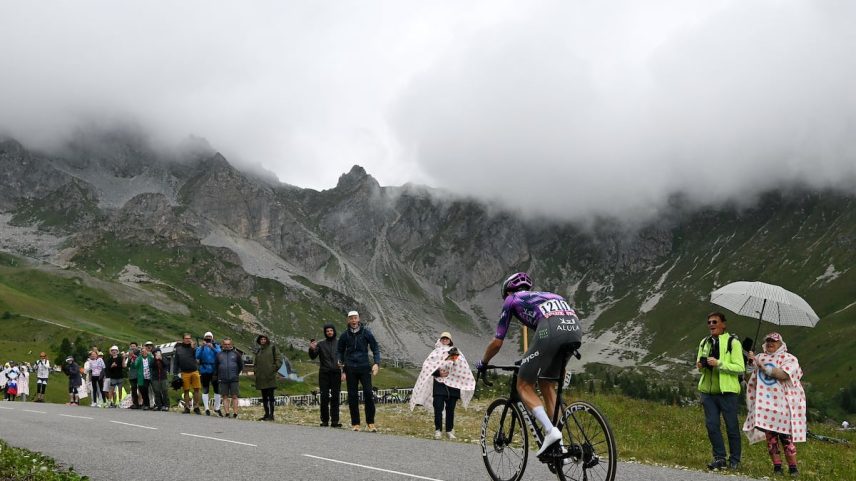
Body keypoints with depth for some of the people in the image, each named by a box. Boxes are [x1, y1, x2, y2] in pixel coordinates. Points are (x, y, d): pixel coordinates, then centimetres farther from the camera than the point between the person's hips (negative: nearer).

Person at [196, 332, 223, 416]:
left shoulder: (216, 346, 7)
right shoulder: (201, 347, 6)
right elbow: (197, 356, -12)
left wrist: (212, 348, -27)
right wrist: (202, 347, -23)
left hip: (215, 370, 1)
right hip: (204, 371, -1)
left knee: (217, 389, 5)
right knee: (205, 390, 4)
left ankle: (217, 408, 17)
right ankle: (206, 408, 10)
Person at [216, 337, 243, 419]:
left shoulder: (236, 354, 6)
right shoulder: (219, 354, 9)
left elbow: (241, 365, 14)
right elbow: (215, 366, 18)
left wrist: (236, 374, 9)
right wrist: (219, 376, 13)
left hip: (234, 379, -2)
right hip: (223, 380, 2)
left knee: (234, 396, -2)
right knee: (225, 397, 4)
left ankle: (235, 413, -1)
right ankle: (227, 413, 6)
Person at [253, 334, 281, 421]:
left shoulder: (272, 348, 1)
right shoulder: (258, 351, 19)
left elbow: (279, 359, -4)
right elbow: (256, 363, 29)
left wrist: (274, 369, -10)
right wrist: (255, 370, 13)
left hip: (269, 377, -6)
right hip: (261, 377, 7)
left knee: (270, 396, -8)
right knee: (264, 397, 9)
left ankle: (271, 415, -8)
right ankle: (266, 414, 13)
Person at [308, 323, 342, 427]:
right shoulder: (321, 344, 9)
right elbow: (313, 357, 3)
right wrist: (312, 349, -19)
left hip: (336, 373, 0)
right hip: (324, 373, 0)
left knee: (335, 397, -1)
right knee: (324, 397, -2)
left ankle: (335, 420, -1)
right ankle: (325, 420, 4)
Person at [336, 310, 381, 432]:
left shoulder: (366, 333, 3)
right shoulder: (345, 335, 7)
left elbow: (375, 348, 7)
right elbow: (339, 351, 15)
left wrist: (376, 363, -7)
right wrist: (341, 369, 5)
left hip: (364, 367, -2)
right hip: (350, 369, 2)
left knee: (368, 394, -11)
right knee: (352, 396, 3)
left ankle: (370, 423, -5)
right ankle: (355, 424, 10)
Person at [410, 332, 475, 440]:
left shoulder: (456, 353, 12)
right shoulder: (436, 353, 8)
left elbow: (463, 369, 8)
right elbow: (427, 367, 2)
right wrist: (438, 373, -11)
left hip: (453, 384, 1)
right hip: (439, 384, -1)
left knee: (450, 409, 5)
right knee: (438, 408, -8)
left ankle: (449, 431, 15)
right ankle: (438, 430, -1)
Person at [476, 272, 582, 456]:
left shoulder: (512, 299, 26)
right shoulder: (547, 295, 41)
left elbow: (497, 342, 27)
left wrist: (482, 363, 45)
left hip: (550, 331, -6)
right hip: (576, 330, 6)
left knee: (524, 386, 9)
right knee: (546, 384, 22)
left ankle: (550, 431, -10)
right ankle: (558, 445, 16)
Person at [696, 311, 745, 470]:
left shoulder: (733, 342, -5)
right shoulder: (704, 342, 13)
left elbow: (740, 368, -11)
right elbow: (701, 365, 25)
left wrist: (719, 363, -21)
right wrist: (700, 366, 0)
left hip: (727, 391, -5)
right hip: (708, 390, 5)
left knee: (732, 426, 2)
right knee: (711, 425, 2)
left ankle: (734, 460, 14)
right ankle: (719, 457, 12)